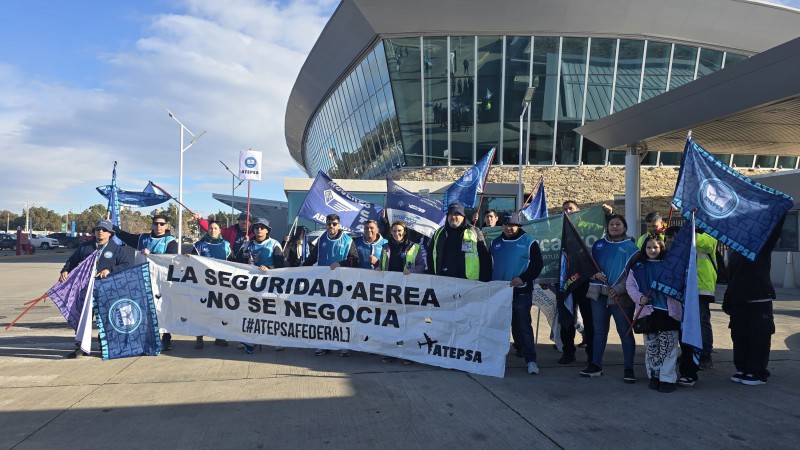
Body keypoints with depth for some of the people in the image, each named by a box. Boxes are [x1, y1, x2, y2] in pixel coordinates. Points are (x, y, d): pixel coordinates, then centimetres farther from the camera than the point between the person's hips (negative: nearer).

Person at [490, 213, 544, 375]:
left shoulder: (529, 243, -3)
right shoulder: (496, 243, 12)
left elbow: (538, 264, -7)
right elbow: (489, 265, 20)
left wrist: (523, 279, -19)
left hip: (521, 292, -5)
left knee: (523, 326, -4)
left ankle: (531, 360, 2)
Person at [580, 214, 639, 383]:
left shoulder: (631, 247, -2)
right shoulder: (599, 245, 12)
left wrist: (618, 290, -19)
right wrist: (595, 275, -8)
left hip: (621, 297, -4)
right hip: (599, 294, 4)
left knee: (625, 332, 1)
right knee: (599, 331, 10)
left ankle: (629, 369, 9)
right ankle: (596, 365, 20)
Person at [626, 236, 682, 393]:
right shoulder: (638, 267, 10)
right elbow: (630, 285, 7)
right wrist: (639, 298, -9)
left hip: (667, 310, -1)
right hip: (647, 311, 2)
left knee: (668, 347, -3)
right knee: (651, 347, 8)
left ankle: (667, 378, 3)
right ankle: (654, 376, 20)